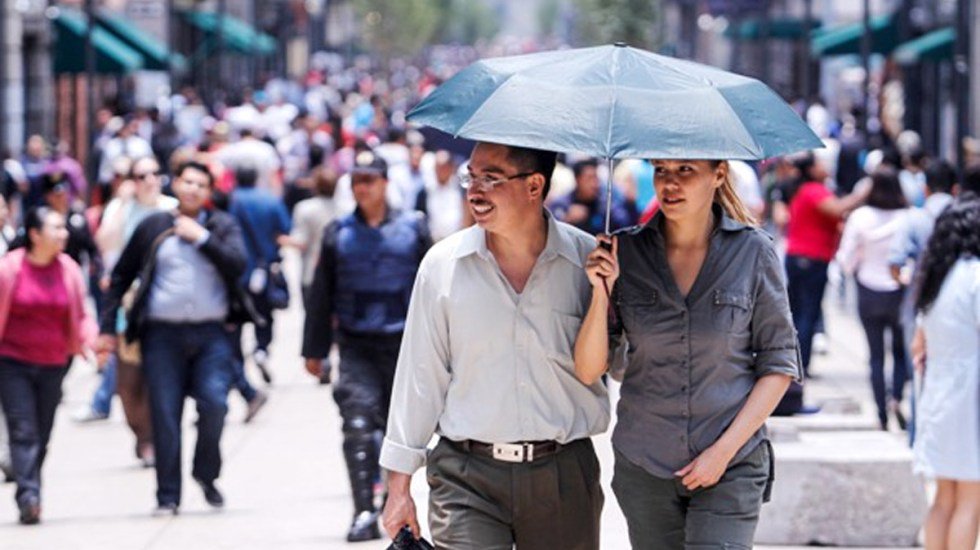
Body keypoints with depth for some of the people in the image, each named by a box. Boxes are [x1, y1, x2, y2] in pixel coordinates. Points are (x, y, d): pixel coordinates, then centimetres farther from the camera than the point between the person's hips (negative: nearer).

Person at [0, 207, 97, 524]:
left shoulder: (69, 270, 3)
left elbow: (80, 316, 11)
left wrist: (89, 338, -9)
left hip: (53, 364, 3)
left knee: (42, 435, 8)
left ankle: (30, 499, 18)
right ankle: (28, 496, -20)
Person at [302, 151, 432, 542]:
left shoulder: (412, 228, 4)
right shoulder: (339, 234, 7)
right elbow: (321, 296, 11)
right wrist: (314, 349, 10)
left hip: (403, 344, 0)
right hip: (356, 347, 0)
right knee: (358, 427, -13)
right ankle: (364, 514, -16)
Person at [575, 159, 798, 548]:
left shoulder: (753, 253, -3)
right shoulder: (625, 253, 0)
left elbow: (779, 366, 0)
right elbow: (588, 371, 0)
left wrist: (724, 450, -8)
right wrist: (602, 293, -15)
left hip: (730, 470, -2)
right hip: (644, 468, 2)